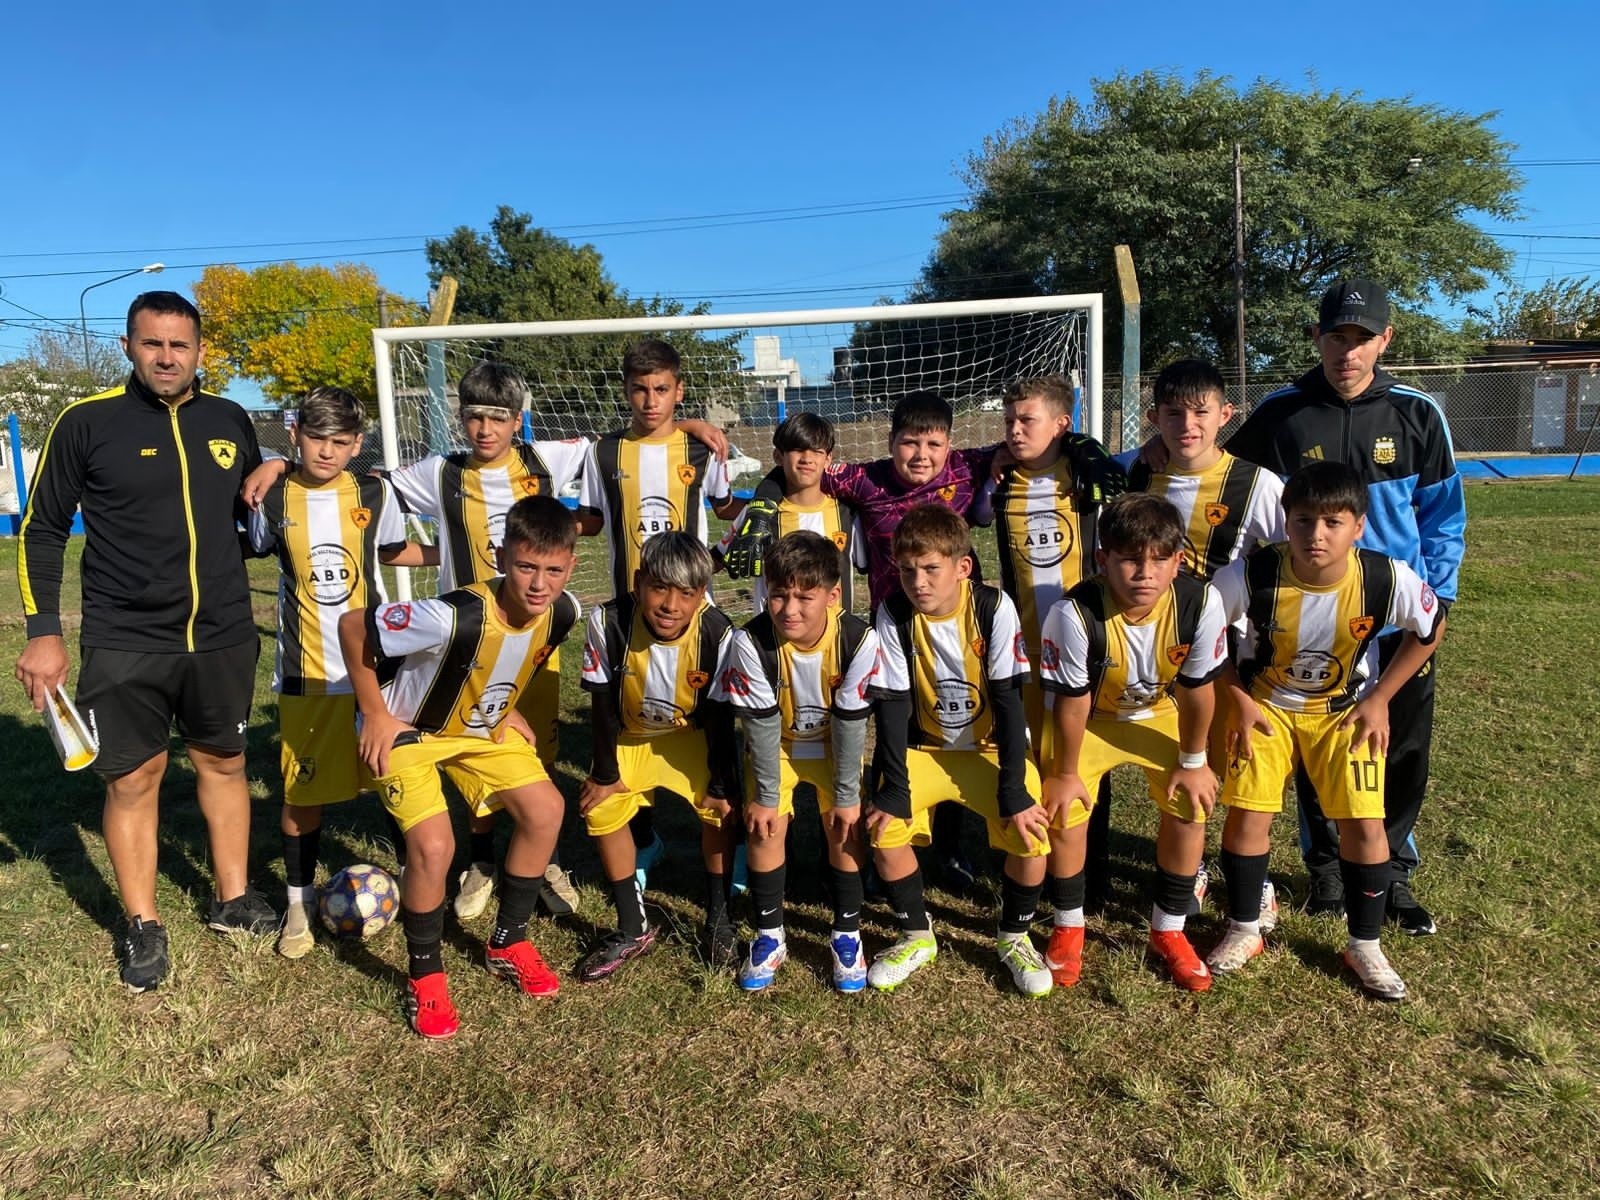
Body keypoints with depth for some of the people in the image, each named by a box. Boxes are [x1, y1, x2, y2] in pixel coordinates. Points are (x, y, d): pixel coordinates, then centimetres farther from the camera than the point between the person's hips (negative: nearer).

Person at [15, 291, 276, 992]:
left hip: (223, 637, 3)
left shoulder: (229, 422, 4)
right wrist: (43, 632, -5)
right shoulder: (88, 422, -6)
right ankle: (143, 928, 21)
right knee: (132, 780, 3)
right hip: (124, 644, -3)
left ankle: (232, 900, 30)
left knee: (223, 763, 14)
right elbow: (42, 530, 0)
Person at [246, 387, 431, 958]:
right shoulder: (273, 499, -3)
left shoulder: (374, 493, -1)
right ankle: (300, 901, 25)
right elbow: (252, 551, 13)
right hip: (305, 673, 0)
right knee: (302, 790, 6)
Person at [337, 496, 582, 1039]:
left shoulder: (563, 611, -19)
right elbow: (352, 626, -29)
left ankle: (507, 943, 21)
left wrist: (506, 709, 6)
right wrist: (374, 715, -21)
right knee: (434, 845, -19)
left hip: (482, 724, 6)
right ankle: (424, 976, 8)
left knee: (544, 810, 0)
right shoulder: (458, 616, -40)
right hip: (407, 728, -6)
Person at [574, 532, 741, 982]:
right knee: (601, 810, -6)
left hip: (692, 732, -1)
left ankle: (718, 918, 11)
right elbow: (603, 702, -17)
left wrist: (721, 784, -11)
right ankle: (633, 929, 12)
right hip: (630, 734, 1)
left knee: (720, 809, -13)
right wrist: (605, 772, -9)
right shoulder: (609, 622, -32)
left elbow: (720, 716, -18)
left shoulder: (718, 634, -32)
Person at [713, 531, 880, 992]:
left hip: (836, 743, 0)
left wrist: (847, 795, -13)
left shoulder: (859, 640, -31)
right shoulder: (751, 642, -32)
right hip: (774, 743, 0)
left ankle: (846, 935, 14)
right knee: (766, 828, -7)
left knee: (843, 830, -6)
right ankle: (769, 936, 13)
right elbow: (762, 724, -21)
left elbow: (850, 723, -21)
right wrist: (765, 795, -13)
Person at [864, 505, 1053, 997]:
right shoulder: (893, 614, -15)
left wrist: (1014, 790, -21)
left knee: (1030, 831, -22)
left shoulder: (994, 607, -19)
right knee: (884, 826, -20)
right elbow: (892, 706, -14)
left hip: (991, 748, -1)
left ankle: (1014, 937, 7)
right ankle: (916, 937, 7)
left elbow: (1008, 700, -19)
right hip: (924, 749, 2)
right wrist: (893, 789, -19)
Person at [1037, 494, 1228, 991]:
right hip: (1089, 718, -2)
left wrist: (1193, 762, -4)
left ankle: (1168, 931, 17)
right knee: (1065, 811, -12)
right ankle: (1068, 927, 14)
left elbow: (1196, 690, -15)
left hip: (1159, 714, 2)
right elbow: (1073, 704, -23)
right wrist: (1066, 773, -11)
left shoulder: (1201, 604, -31)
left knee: (1190, 808, -6)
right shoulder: (1075, 613, -37)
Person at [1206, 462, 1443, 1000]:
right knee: (1246, 815, -7)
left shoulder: (1387, 579, -23)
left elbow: (1429, 630, -2)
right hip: (1264, 706, 0)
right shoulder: (1252, 574, -27)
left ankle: (1365, 946, 18)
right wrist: (1238, 699, -12)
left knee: (1365, 824, -5)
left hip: (1346, 711, 1)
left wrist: (1380, 698, -5)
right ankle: (1243, 932, 16)